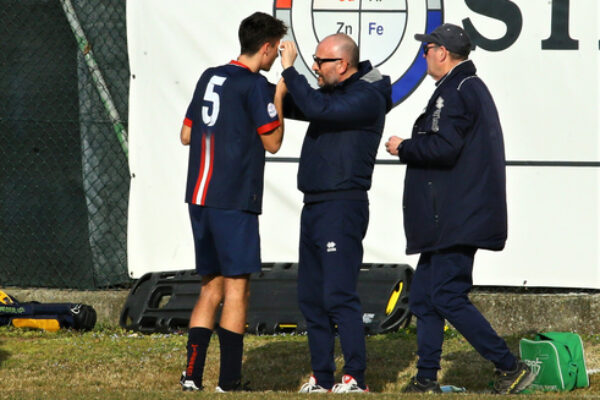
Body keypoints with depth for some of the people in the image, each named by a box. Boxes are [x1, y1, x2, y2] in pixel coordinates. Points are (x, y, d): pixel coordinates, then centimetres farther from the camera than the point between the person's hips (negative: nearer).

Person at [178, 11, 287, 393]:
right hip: (234, 200, -7)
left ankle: (192, 374, 8)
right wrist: (279, 97, 6)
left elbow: (186, 135, 18)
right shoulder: (255, 86, -10)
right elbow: (273, 141, -4)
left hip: (199, 196, 7)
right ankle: (229, 381, -2)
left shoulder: (210, 77, 12)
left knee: (211, 286, 14)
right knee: (237, 289, -2)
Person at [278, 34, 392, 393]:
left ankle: (356, 378, -11)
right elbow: (290, 107, 22)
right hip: (314, 207, 10)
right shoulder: (332, 95, 17)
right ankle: (322, 379, 15)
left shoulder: (367, 98, -12)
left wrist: (290, 70, -17)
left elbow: (315, 108, -25)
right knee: (312, 298, 10)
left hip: (343, 207, -10)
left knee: (339, 296, -13)